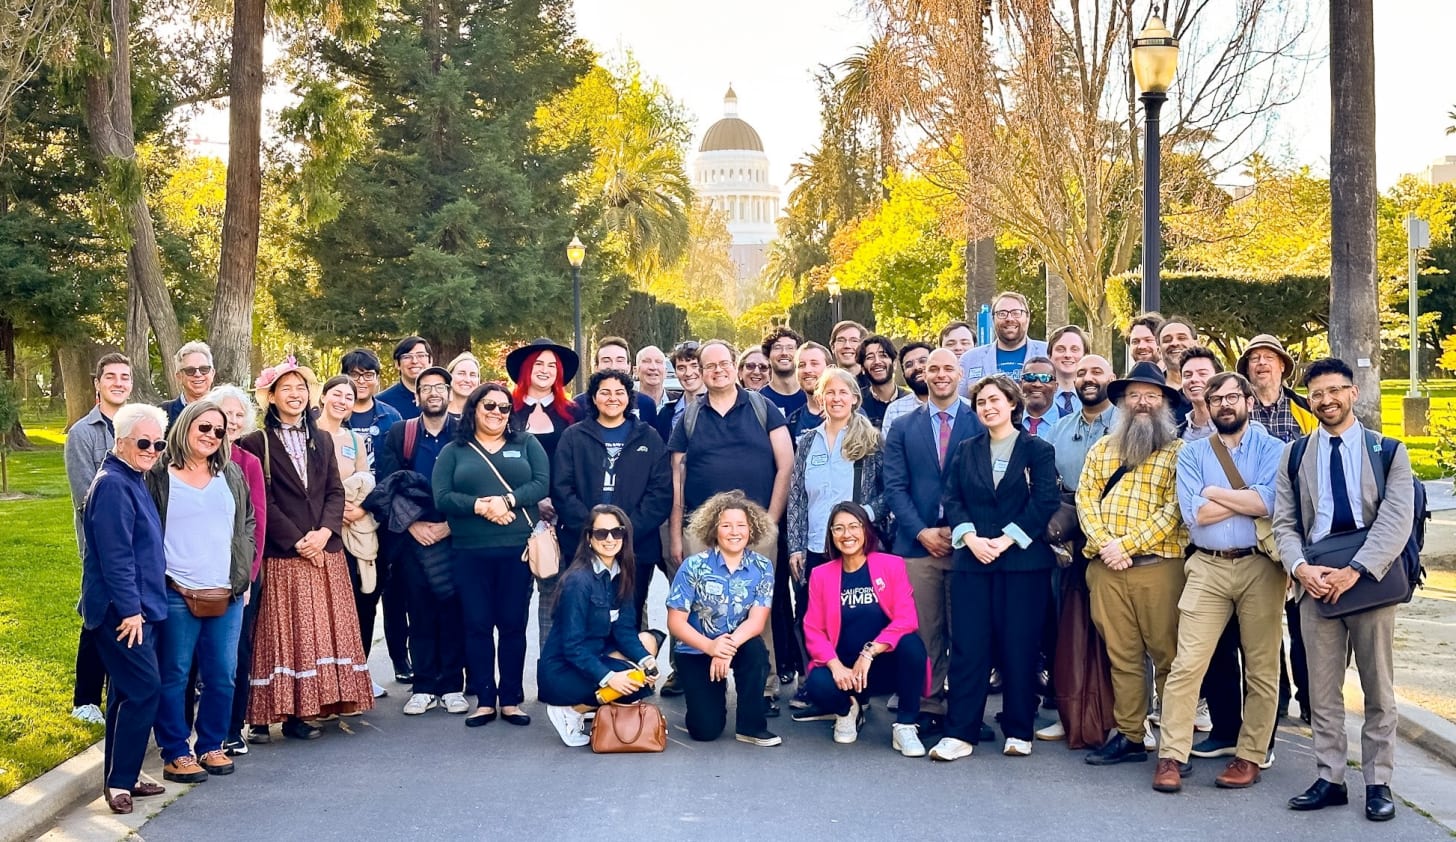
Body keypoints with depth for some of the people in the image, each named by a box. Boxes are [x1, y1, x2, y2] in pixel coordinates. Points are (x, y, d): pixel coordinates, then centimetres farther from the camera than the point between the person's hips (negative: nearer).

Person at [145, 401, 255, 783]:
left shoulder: (232, 475, 13)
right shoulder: (159, 476, 0)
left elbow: (248, 526, 16)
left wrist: (242, 575, 7)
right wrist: (162, 580, -6)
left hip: (227, 595, 4)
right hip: (177, 595, -4)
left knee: (221, 676, 6)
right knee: (174, 675, 1)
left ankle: (211, 746, 19)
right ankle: (176, 752, 9)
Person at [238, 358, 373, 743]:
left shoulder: (322, 440, 15)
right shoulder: (257, 442, -1)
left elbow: (336, 492, 9)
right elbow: (262, 501, -7)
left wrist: (324, 532, -8)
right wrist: (297, 542, -13)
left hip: (325, 552, 5)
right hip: (281, 556, -5)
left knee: (321, 631, 2)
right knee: (283, 633, -4)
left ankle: (299, 712, 7)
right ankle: (265, 715, 1)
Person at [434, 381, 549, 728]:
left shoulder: (526, 444, 11)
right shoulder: (453, 451, 9)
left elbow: (542, 483, -2)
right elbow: (442, 497, -3)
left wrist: (507, 500, -16)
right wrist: (480, 506, -16)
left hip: (517, 549, 0)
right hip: (470, 553, 0)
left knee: (513, 624, 4)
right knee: (477, 625, 3)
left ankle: (511, 699, 11)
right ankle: (484, 700, 11)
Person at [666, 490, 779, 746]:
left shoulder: (762, 568, -7)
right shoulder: (694, 566, -12)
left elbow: (756, 621, -15)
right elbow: (676, 622, -13)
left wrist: (729, 647, -33)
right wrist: (710, 646, -30)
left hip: (739, 646, 2)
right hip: (696, 651, -2)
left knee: (755, 648, -34)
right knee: (706, 729, -14)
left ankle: (751, 726, -16)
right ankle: (706, 698, 24)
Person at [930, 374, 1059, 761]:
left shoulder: (1037, 450, 3)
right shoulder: (966, 450, 13)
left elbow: (1044, 503, -6)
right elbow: (952, 500, 7)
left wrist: (1005, 540, -14)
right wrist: (971, 538, -10)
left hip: (1023, 561, -2)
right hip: (971, 561, 3)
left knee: (1019, 648, 1)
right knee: (967, 648, -1)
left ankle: (1019, 732, 12)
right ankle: (960, 733, 2)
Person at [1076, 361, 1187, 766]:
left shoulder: (1178, 451, 2)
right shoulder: (1102, 448, 17)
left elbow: (1173, 508, -8)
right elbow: (1085, 498, 8)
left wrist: (1127, 544, -13)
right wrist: (1104, 544, -8)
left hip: (1159, 566, -4)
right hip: (1107, 568, 4)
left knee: (1166, 654, -1)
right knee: (1121, 654, 8)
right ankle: (1129, 736, 14)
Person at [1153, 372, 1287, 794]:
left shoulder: (1272, 448, 4)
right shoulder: (1192, 453, 9)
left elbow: (1271, 501, -14)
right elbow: (1193, 513, -5)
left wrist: (1214, 492, -7)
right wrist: (1248, 499, -6)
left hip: (1261, 566, -1)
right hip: (1207, 568, 1)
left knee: (1261, 668, 5)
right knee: (1187, 664, -5)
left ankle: (1251, 756, 16)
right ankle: (1171, 755, -1)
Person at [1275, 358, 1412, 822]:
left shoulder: (1389, 451, 2)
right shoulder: (1294, 455, 9)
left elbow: (1396, 520, -8)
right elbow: (1284, 522, 6)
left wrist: (1354, 571, -19)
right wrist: (1301, 567, -12)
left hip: (1371, 579, -2)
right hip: (1316, 581, 2)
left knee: (1378, 689, 6)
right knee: (1323, 690, 5)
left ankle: (1378, 783, 15)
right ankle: (1330, 779, 13)